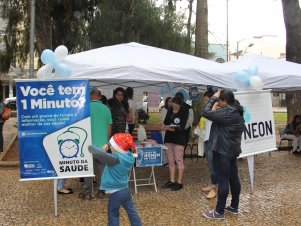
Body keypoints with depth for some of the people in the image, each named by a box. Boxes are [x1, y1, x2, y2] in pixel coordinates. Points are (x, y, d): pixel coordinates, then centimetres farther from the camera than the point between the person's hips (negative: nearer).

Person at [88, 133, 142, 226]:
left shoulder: (115, 158, -25)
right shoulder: (129, 157, -3)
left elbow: (98, 154, -35)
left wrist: (103, 149, -14)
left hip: (115, 193, -7)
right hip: (125, 190, 7)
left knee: (113, 215, 10)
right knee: (132, 212, 18)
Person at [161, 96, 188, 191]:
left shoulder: (184, 112, -11)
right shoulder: (170, 110, 6)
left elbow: (181, 128, -18)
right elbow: (166, 121, 12)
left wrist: (169, 128, -29)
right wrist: (164, 126, -11)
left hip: (179, 139, -6)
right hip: (169, 137, 6)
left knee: (179, 160, -2)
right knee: (170, 160, 11)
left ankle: (180, 182, 6)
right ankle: (172, 181, 21)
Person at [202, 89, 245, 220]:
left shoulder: (226, 112, -21)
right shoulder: (237, 112, 11)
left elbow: (206, 113, -23)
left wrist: (213, 98, -13)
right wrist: (215, 109, 8)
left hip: (223, 151, -10)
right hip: (233, 150, 10)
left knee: (223, 181, -4)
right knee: (234, 178, 15)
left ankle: (219, 212, 5)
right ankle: (234, 206, 27)